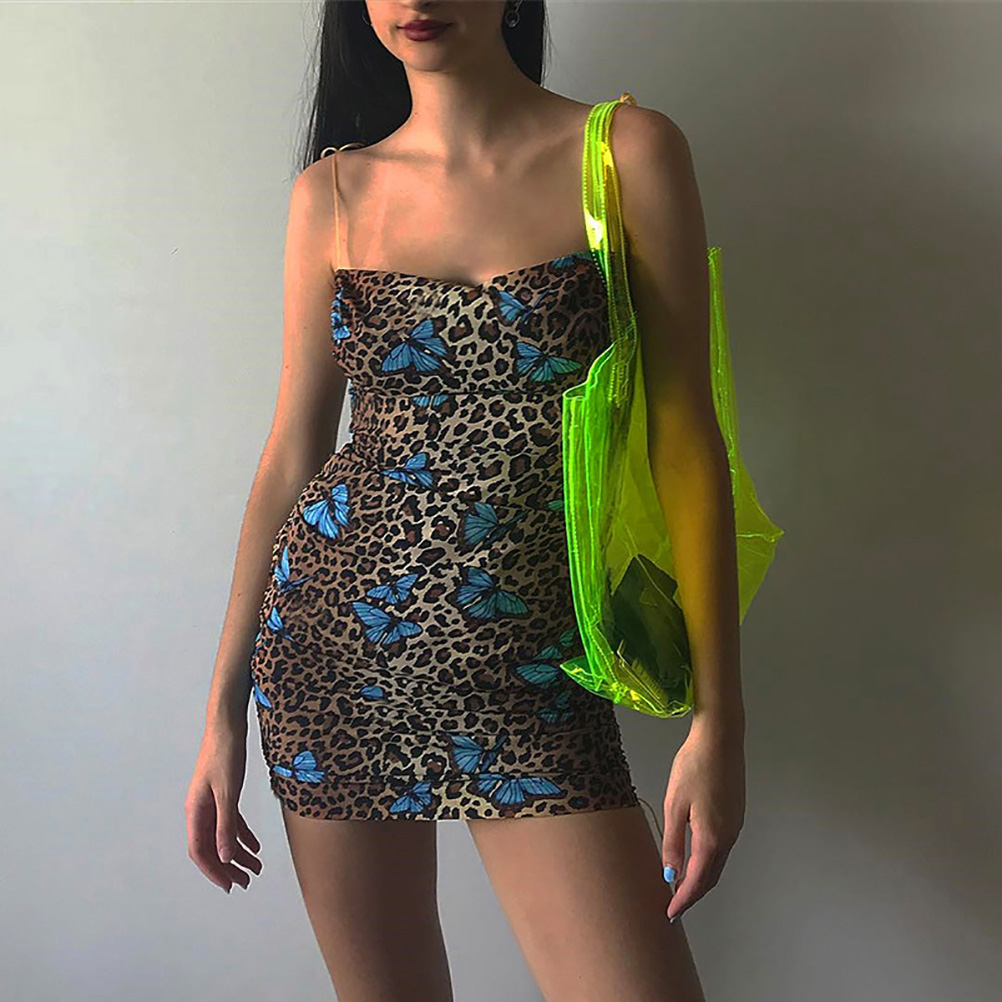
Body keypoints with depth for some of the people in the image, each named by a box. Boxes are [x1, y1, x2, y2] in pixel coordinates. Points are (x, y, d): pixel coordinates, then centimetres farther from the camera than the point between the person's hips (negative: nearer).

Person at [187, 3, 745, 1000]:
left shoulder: (628, 153, -2)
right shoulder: (331, 192, 5)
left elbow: (686, 441, -4)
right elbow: (291, 452, 8)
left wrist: (718, 716, -7)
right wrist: (225, 709, 8)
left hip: (533, 675, -2)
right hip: (331, 644, 2)